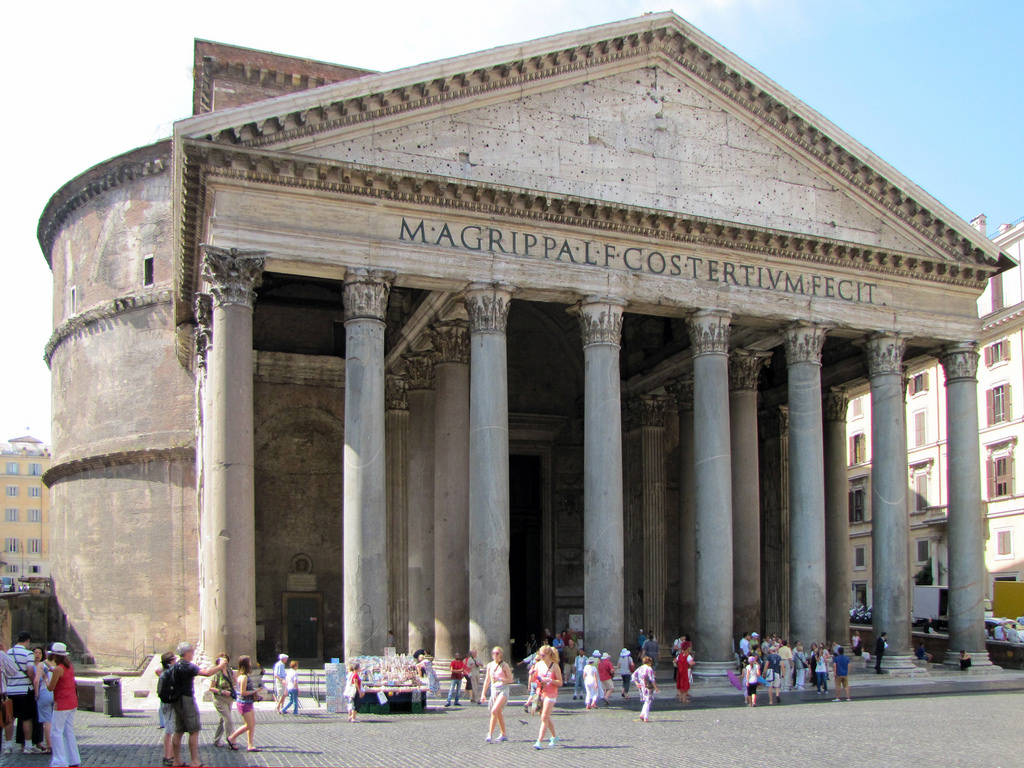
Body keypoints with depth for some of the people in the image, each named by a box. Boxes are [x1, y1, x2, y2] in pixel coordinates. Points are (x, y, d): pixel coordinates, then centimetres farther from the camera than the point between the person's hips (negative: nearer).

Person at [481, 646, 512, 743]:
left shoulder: (504, 665, -6)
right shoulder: (490, 665, 9)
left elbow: (510, 680, -6)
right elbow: (487, 680, 16)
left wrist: (499, 679, -20)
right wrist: (483, 694, 13)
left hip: (503, 689, -6)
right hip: (493, 689, 6)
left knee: (494, 711, -20)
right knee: (499, 713, 11)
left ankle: (490, 734, -20)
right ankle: (504, 734, 24)